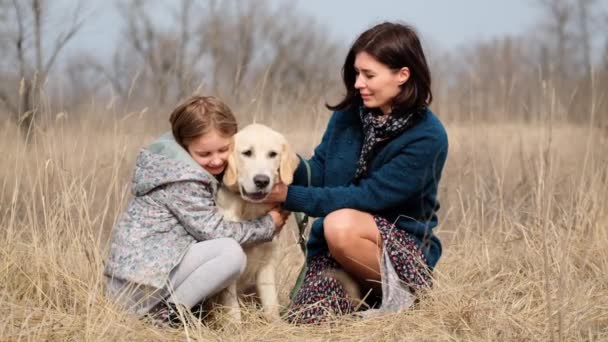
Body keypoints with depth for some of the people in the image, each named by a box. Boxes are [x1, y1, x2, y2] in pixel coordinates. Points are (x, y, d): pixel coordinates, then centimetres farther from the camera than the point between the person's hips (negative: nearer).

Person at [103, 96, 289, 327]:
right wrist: (269, 225, -7)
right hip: (140, 279, -10)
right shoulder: (183, 180, -18)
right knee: (231, 253, -23)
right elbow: (213, 231, -16)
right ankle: (167, 313, -13)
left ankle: (164, 304, 14)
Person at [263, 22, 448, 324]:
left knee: (341, 225, -34)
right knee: (306, 320, -17)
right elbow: (318, 173, 2)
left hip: (404, 249, -5)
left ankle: (397, 292, -10)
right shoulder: (348, 115, -1)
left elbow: (369, 196, -22)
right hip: (336, 247, 5)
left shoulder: (428, 138, -18)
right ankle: (366, 293, 13)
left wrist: (292, 196, -22)